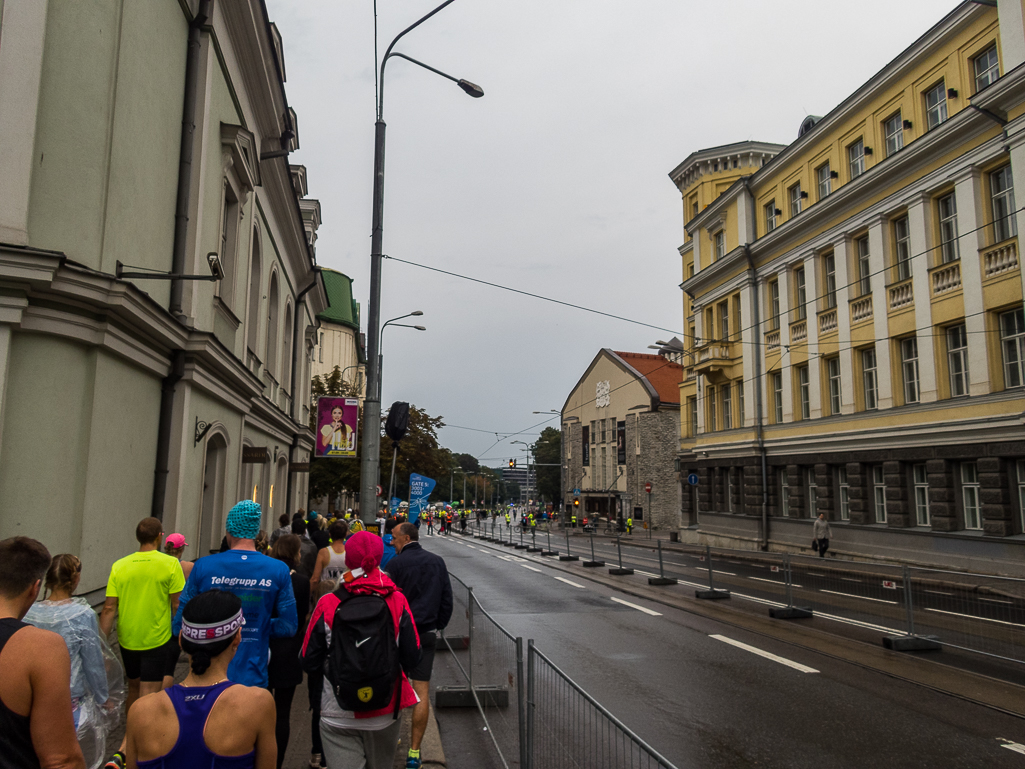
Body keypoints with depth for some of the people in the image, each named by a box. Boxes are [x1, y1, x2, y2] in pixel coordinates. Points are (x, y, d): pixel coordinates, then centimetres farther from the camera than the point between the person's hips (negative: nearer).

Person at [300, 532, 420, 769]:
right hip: (384, 714, 2)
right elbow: (412, 658, -6)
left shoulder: (327, 604, -13)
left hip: (339, 716, -2)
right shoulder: (397, 601, -10)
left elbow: (309, 662, -5)